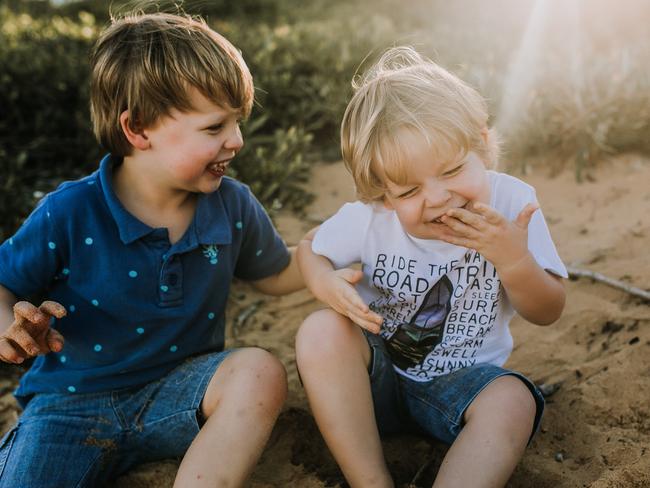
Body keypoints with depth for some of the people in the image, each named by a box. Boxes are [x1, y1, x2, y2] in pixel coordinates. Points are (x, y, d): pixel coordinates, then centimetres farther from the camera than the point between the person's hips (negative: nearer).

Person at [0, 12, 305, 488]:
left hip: (179, 389, 3)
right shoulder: (70, 215, -16)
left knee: (262, 372, -27)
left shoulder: (233, 206, -7)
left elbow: (278, 274, 10)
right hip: (75, 400, -3)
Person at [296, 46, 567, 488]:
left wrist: (514, 260, -30)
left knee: (514, 402, -32)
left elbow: (547, 313, -8)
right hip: (375, 375, 1)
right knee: (321, 331, -30)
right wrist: (327, 282, -22)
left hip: (460, 379, 0)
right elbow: (310, 250, 3)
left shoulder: (512, 202, -15)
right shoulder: (369, 218, -16)